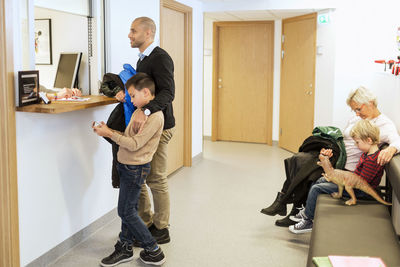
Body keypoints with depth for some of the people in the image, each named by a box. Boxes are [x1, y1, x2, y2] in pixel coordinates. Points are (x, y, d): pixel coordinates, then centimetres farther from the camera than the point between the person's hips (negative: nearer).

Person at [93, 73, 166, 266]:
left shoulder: (154, 116, -20)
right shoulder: (141, 111, 12)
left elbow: (134, 144, -22)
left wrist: (110, 134, -17)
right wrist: (109, 131, 1)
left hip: (136, 168, -9)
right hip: (128, 166, 9)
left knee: (126, 211, -3)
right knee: (128, 209, 15)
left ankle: (153, 251, 7)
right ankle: (125, 248, 26)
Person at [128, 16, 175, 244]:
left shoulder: (160, 58, -14)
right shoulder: (143, 59, 18)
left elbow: (168, 92, -27)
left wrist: (145, 111, -39)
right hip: (145, 125, 10)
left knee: (156, 180, -1)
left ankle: (161, 230, 13)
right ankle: (146, 223, 25)